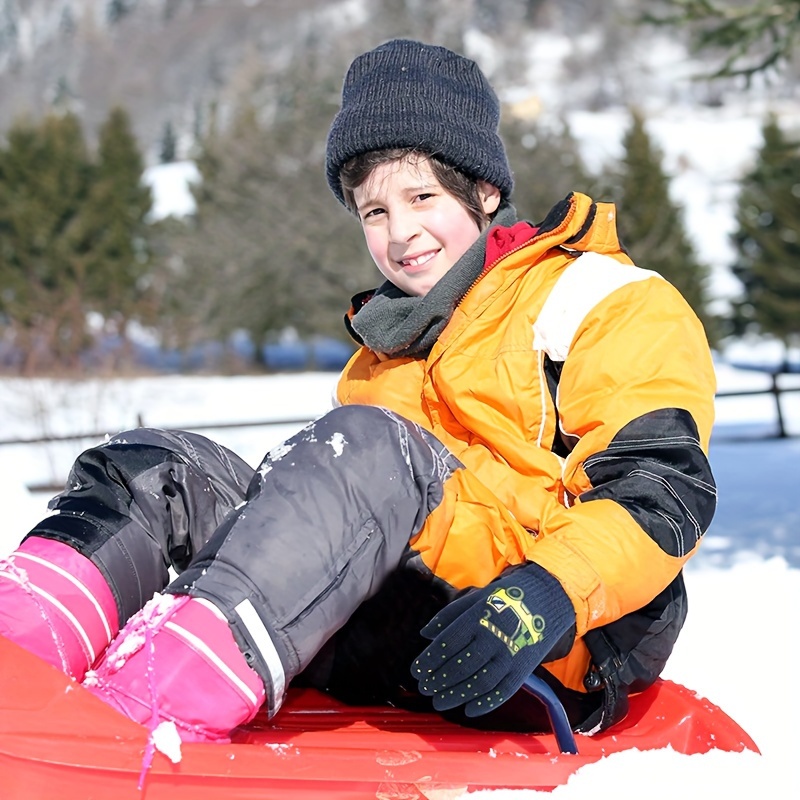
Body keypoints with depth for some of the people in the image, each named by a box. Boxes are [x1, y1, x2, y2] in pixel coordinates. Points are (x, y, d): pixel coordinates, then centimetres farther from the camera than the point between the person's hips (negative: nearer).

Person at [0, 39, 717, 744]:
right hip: (395, 658, 7)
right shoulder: (386, 351, 28)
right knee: (153, 466, -5)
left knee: (369, 444, -31)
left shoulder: (605, 301, 5)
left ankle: (147, 702, -51)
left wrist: (555, 592, -27)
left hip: (556, 657, -6)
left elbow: (665, 489, -8)